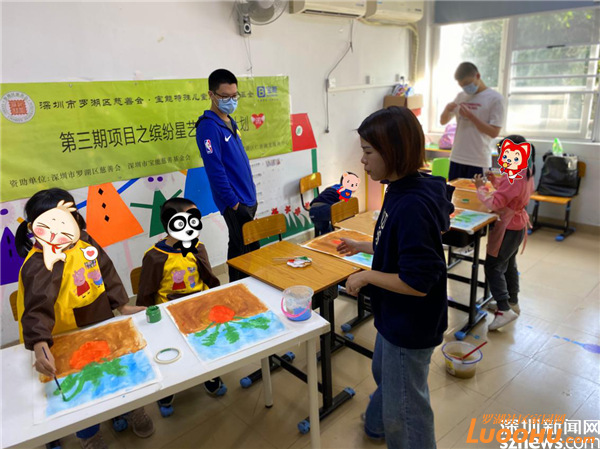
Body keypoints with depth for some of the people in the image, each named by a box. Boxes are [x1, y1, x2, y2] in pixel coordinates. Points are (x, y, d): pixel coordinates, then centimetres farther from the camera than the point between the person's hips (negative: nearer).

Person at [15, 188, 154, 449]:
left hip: (101, 325, 6)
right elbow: (38, 305, -40)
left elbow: (106, 272, 0)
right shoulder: (40, 265, -28)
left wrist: (122, 306, 1)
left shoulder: (84, 242, -9)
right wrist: (40, 345, -55)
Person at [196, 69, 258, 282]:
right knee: (241, 250, 1)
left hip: (247, 197, 9)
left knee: (250, 249, 18)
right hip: (235, 202, -9)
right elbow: (215, 169, -20)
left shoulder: (230, 122, 12)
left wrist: (249, 193, 16)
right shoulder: (209, 126, -15)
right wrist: (233, 202, -19)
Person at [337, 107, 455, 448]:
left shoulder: (412, 206, -32)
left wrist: (366, 276, -20)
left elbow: (416, 283, -31)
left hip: (410, 327, -10)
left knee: (405, 407, 13)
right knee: (384, 373, 33)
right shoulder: (401, 192, -3)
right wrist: (361, 246, 15)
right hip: (396, 317, 10)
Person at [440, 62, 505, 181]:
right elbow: (443, 121, 15)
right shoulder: (460, 97, 10)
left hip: (479, 161, -5)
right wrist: (447, 109, -7)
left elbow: (494, 132, -9)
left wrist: (470, 116, -17)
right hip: (457, 158, 5)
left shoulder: (495, 98, -5)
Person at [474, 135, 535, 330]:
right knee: (509, 265, 21)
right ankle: (512, 303, 34)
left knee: (493, 268, -5)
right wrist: (495, 180, 1)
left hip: (508, 228, -10)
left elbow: (493, 204, -29)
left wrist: (480, 187, -15)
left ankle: (505, 310, -4)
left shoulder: (514, 178, -28)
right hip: (517, 226, 10)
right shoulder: (525, 172, 3)